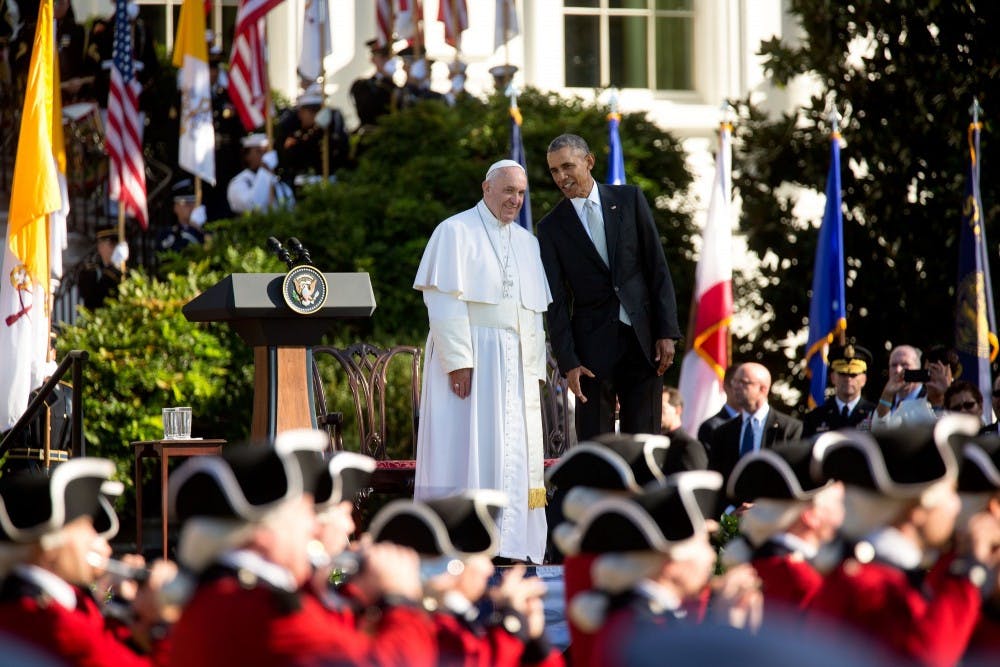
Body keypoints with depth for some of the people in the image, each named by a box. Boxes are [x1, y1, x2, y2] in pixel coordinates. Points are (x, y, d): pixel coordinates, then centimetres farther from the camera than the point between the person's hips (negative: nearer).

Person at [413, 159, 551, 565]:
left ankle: (511, 543, 3)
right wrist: (457, 361, -19)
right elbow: (443, 301, -11)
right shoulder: (456, 232, -3)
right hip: (469, 354, -6)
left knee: (515, 452, 2)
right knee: (467, 446, -9)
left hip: (514, 363, 6)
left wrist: (534, 370, 8)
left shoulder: (527, 243, 17)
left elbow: (534, 313, 17)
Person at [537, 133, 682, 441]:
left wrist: (667, 332, -3)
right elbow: (556, 301, 1)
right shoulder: (551, 227, 4)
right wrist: (568, 362, -7)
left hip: (643, 337, 1)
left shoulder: (629, 199, 5)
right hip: (593, 344, -1)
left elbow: (657, 267, 4)